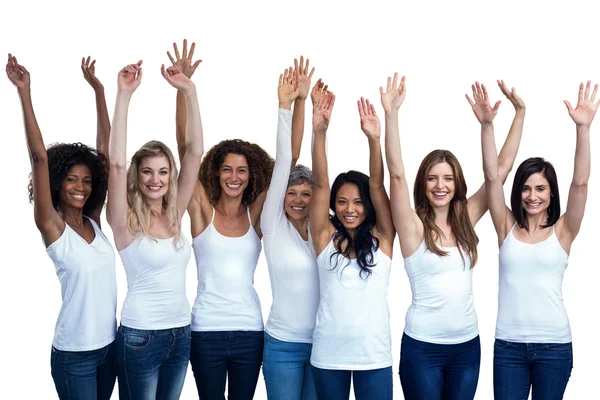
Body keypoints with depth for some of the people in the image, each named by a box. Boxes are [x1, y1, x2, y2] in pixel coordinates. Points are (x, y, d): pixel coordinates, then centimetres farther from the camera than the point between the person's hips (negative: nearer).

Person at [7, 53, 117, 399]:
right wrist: (25, 91, -24)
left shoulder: (94, 221, 3)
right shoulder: (52, 227, -10)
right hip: (74, 353, -6)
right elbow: (40, 156, -20)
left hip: (109, 344, 6)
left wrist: (98, 90, 4)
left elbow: (105, 150, 4)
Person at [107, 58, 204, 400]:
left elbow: (196, 154, -3)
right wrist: (125, 94, -27)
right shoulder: (127, 221, -8)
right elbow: (117, 163, -24)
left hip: (181, 333, 5)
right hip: (140, 336, -5)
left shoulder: (174, 215, 3)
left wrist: (190, 92, -11)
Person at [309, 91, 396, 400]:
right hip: (328, 354, 1)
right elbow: (320, 184, -6)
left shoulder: (381, 238, 2)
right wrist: (319, 132, -16)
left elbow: (377, 186, -8)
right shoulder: (326, 238, 3)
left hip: (374, 354, -1)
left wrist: (374, 139, -20)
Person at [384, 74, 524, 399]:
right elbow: (397, 174, -20)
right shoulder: (413, 226, -7)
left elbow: (502, 168, 3)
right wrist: (391, 113, -29)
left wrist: (520, 113, -1)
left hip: (467, 344, 4)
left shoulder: (466, 219, 4)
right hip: (423, 346, -4)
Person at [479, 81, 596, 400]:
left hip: (554, 346, -1)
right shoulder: (507, 228, 3)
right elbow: (492, 176, -6)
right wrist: (487, 125, -16)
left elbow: (580, 183, -12)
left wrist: (583, 128, -22)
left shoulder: (562, 231, 1)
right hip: (508, 345, 1)